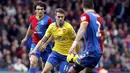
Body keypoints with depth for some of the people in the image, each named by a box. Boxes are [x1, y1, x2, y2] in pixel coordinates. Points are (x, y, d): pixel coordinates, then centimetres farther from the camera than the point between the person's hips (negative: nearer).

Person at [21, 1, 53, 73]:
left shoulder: (48, 20, -11)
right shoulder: (32, 18, 2)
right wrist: (26, 38, 34)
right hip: (35, 43, 2)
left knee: (45, 66, 7)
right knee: (33, 62, -19)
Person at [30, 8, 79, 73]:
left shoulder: (68, 27, -13)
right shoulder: (52, 26, -2)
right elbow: (43, 40, 5)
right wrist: (35, 49, -5)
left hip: (66, 55, -3)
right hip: (56, 52, 3)